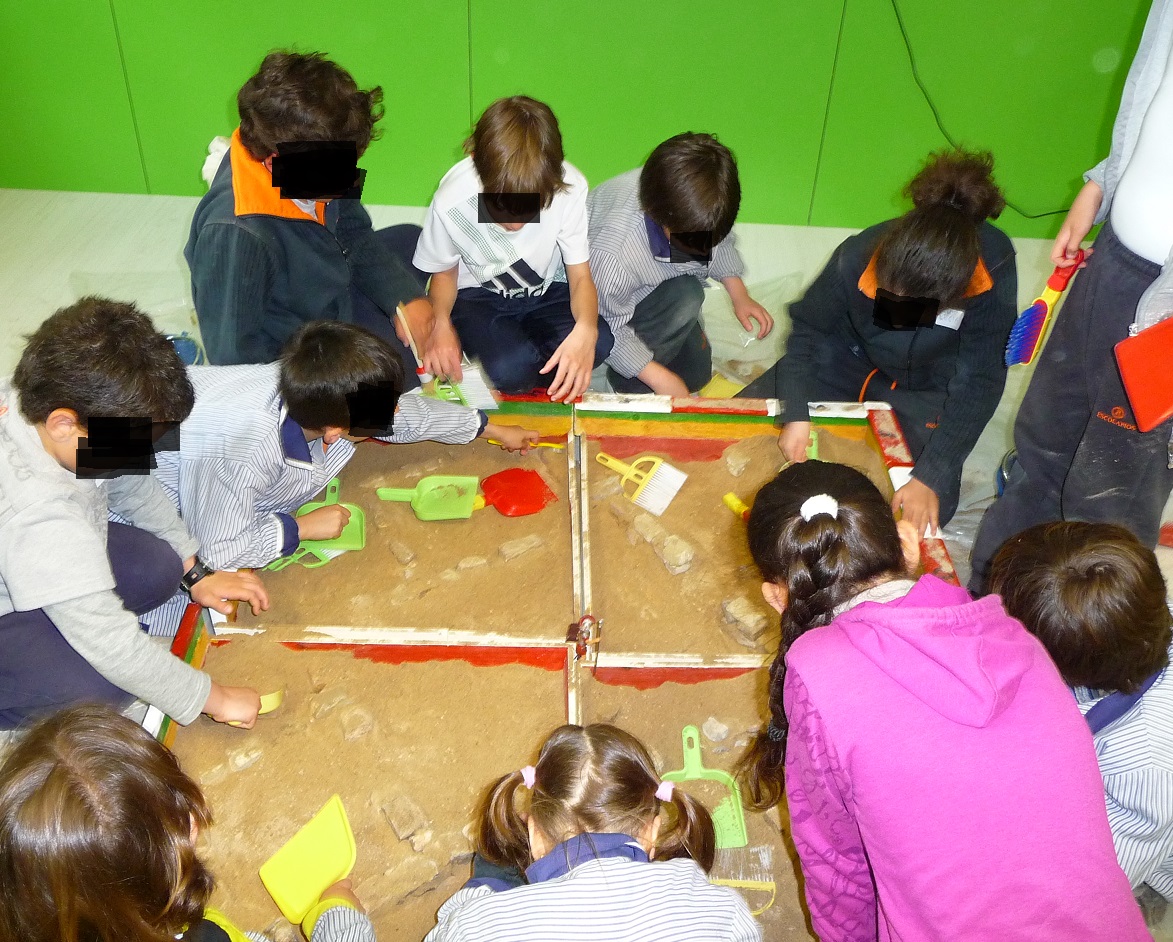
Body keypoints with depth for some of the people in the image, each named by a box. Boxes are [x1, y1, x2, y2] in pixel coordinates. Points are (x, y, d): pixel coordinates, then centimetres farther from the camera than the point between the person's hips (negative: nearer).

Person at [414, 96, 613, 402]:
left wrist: (586, 329, -38)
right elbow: (444, 272, -3)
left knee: (597, 345, -28)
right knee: (510, 369, -32)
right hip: (479, 296, -2)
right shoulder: (451, 201, -23)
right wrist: (440, 324, -25)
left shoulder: (570, 188, -23)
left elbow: (580, 275, -15)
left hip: (547, 292, 2)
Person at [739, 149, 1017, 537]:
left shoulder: (993, 271, -34)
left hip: (925, 388, -1)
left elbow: (978, 383, -26)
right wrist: (797, 415, -28)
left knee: (931, 509, -12)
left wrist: (931, 478, -32)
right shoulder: (858, 256, -33)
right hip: (849, 357, 1)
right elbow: (807, 328, -16)